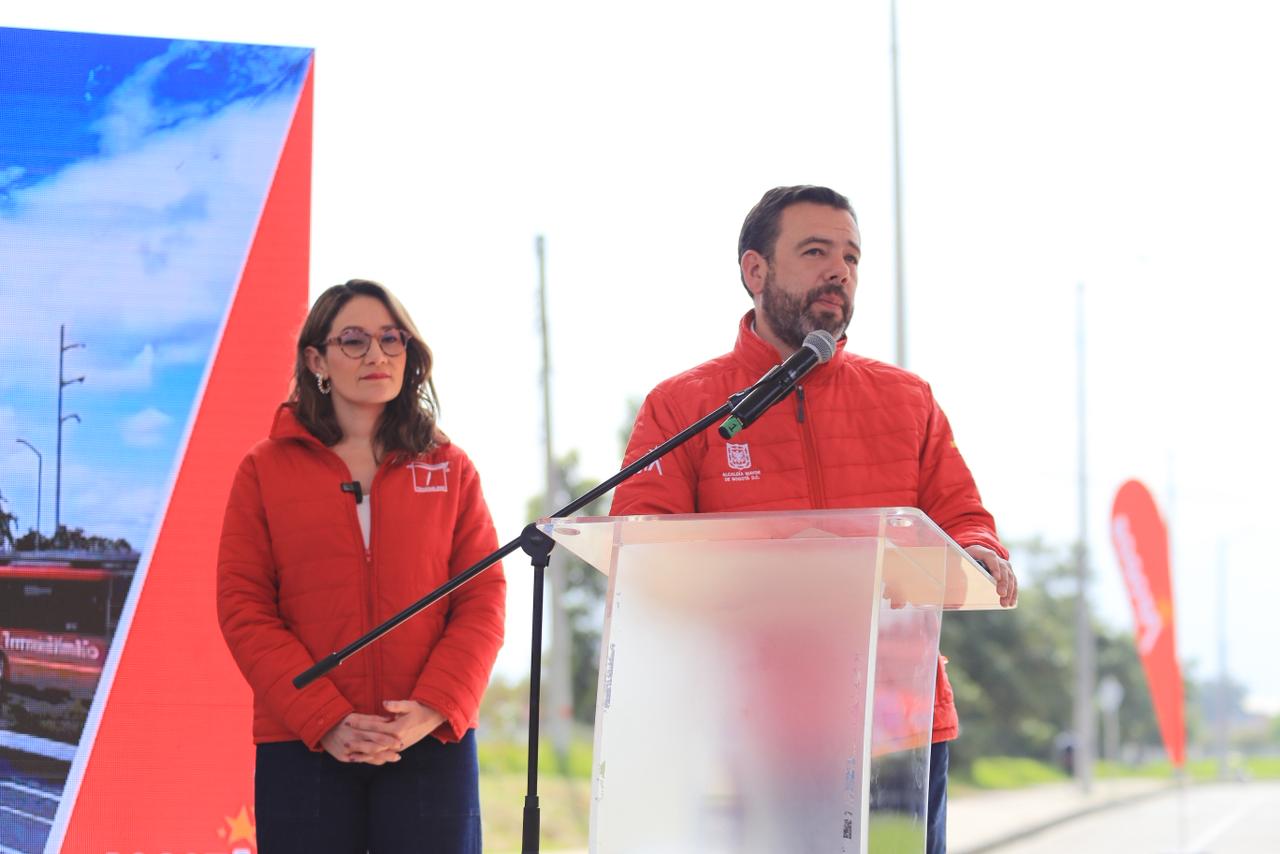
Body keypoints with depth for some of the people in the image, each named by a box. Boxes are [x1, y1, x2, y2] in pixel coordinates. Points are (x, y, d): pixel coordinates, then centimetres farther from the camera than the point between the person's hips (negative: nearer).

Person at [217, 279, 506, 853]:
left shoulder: (449, 468, 10)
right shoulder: (265, 471, 7)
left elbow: (483, 600, 4)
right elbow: (243, 607, 0)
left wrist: (434, 709, -11)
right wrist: (326, 720, -11)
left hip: (432, 742, 1)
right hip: (301, 746, -1)